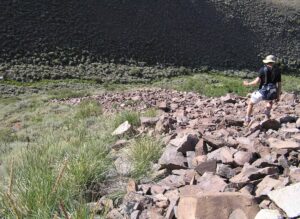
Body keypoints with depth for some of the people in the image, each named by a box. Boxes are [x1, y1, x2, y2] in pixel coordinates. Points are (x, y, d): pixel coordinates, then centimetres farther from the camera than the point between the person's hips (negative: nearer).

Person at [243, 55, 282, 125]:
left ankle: (247, 121, 19)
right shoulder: (277, 71, 5)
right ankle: (267, 113, 25)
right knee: (270, 101, 42)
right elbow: (279, 84, 5)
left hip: (262, 92, -3)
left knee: (251, 103, 20)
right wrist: (278, 95, 15)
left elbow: (257, 81, -14)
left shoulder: (263, 69, -6)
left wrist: (248, 84, 2)